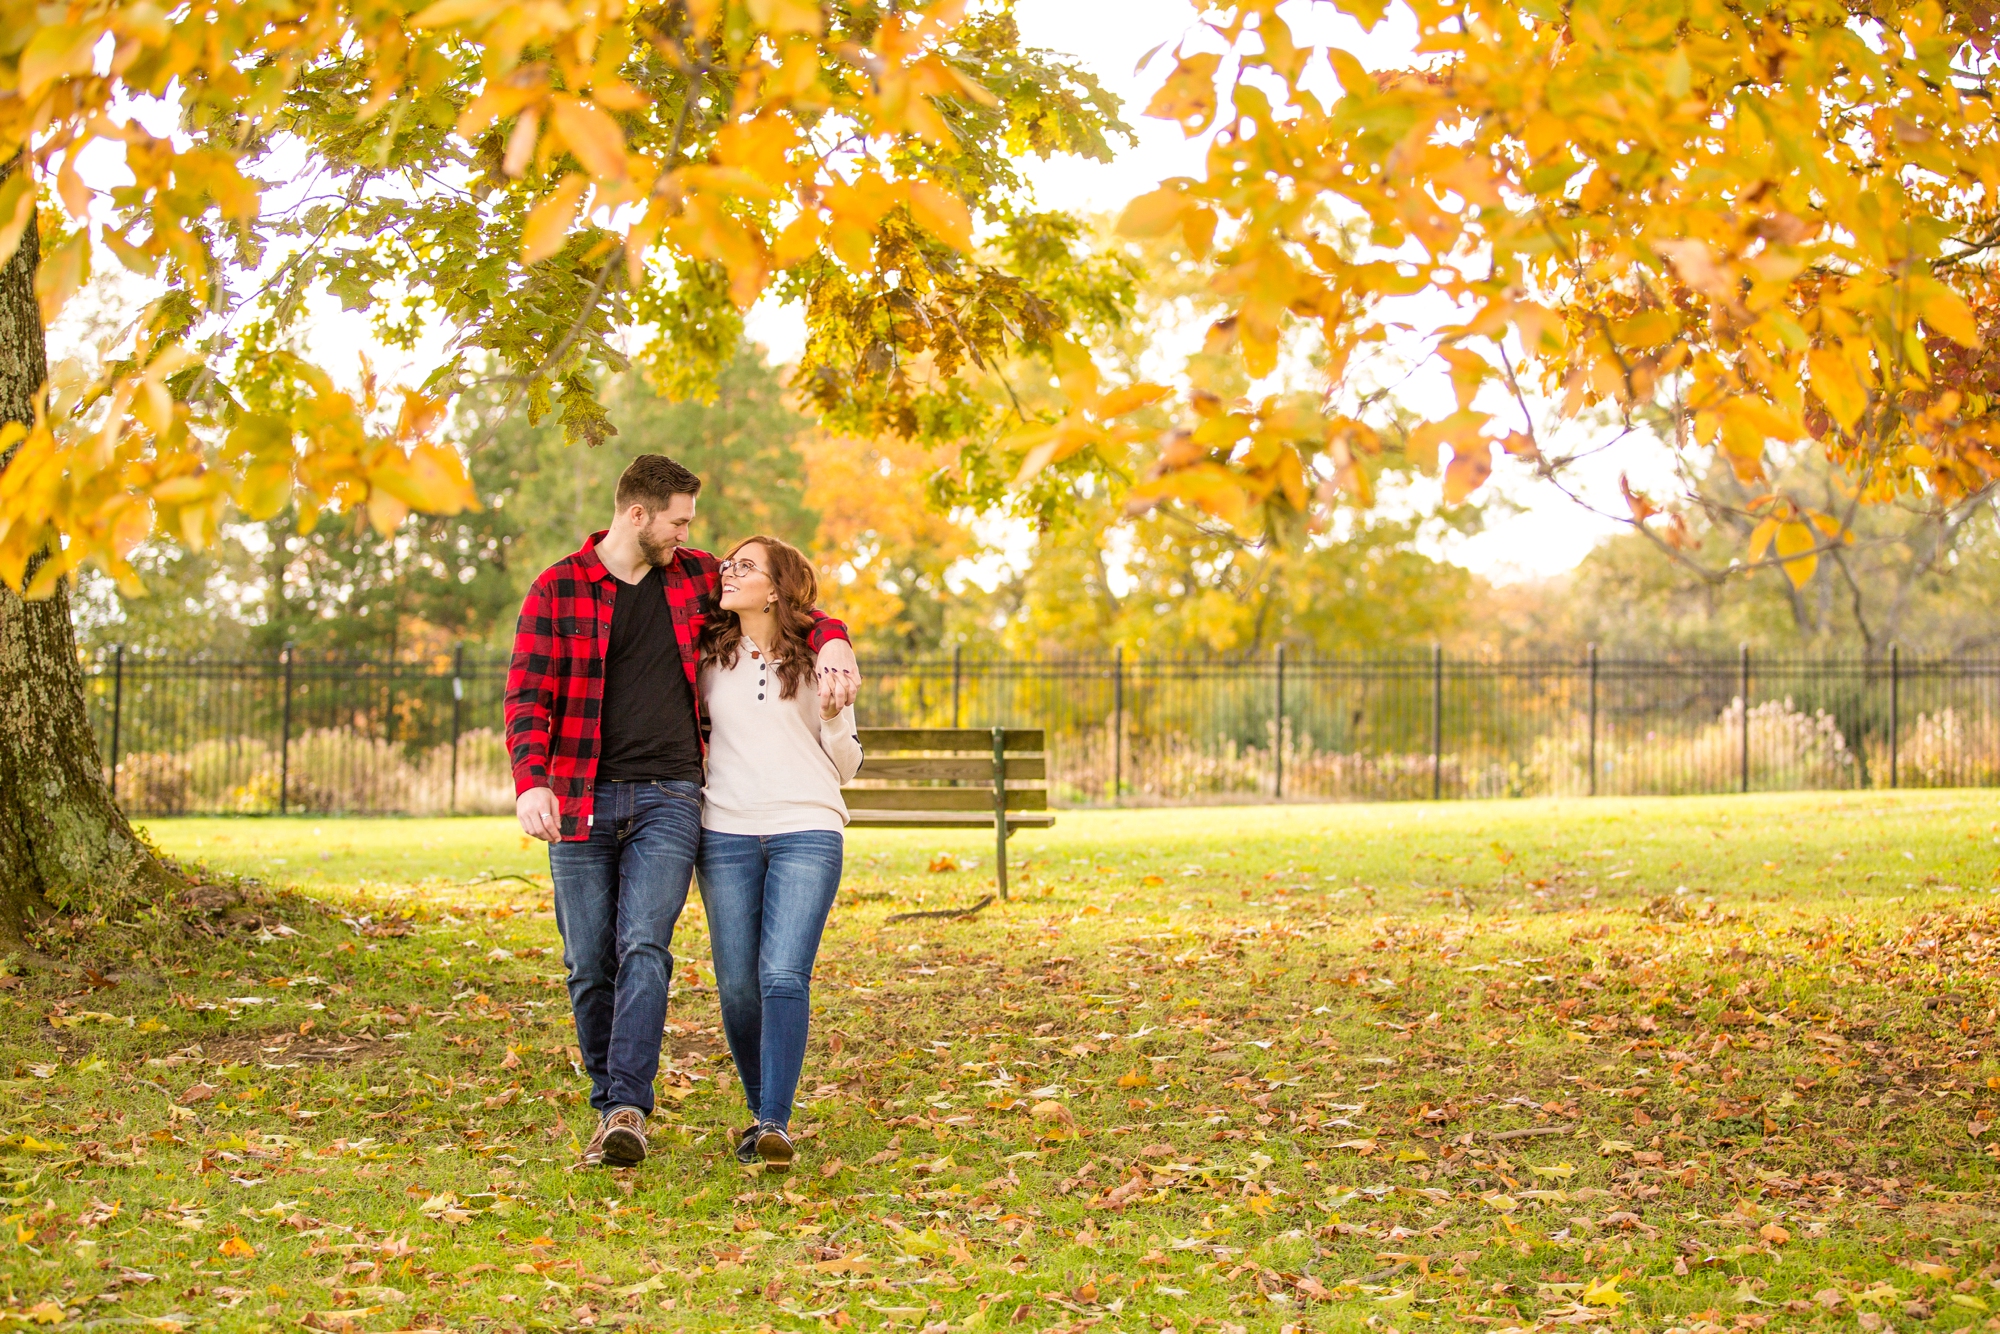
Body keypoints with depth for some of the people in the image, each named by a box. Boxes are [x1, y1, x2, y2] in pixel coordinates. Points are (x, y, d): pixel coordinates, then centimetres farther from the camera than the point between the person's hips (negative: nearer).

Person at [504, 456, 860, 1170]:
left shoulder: (694, 576, 11)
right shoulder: (556, 590, 1)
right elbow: (528, 695, -6)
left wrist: (831, 641, 1)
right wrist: (531, 782, -23)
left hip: (668, 797, 1)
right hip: (582, 802, 0)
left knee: (644, 949, -16)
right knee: (590, 965, 3)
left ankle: (627, 1110, -21)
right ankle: (609, 1105, 17)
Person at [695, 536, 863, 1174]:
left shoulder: (816, 660, 6)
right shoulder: (709, 658, 11)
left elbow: (845, 767, 10)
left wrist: (836, 720, -7)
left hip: (806, 833, -2)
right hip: (726, 834, 3)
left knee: (783, 974, -15)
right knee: (737, 984, 1)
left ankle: (775, 1125, -17)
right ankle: (760, 1112, 19)